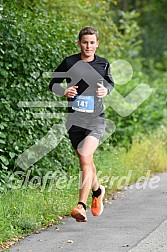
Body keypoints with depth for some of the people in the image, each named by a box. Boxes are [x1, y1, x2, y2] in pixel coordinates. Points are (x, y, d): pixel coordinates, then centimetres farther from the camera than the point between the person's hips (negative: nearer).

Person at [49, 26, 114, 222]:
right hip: (74, 119, 2)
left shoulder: (103, 64, 3)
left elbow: (110, 83, 21)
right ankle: (97, 191, 43)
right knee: (85, 160, 13)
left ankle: (81, 206, -22)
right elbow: (53, 83, 8)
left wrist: (106, 90, -2)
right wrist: (64, 91, -12)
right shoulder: (69, 63, -1)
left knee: (85, 157, -21)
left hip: (96, 119, -2)